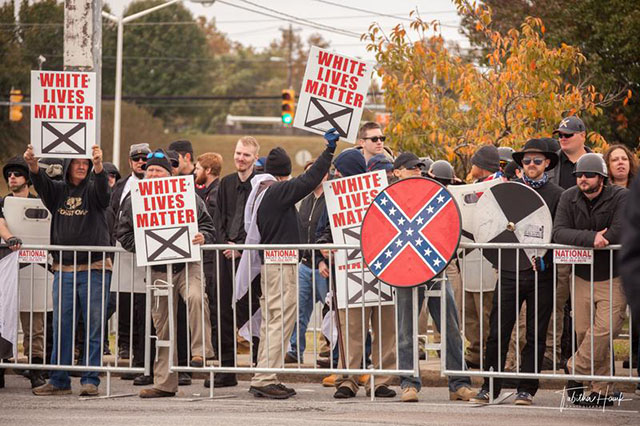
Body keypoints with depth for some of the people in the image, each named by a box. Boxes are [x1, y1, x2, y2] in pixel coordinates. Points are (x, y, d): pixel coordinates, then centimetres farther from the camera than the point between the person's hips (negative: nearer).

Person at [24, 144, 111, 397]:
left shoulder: (93, 189, 3)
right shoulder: (58, 191, 10)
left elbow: (102, 187, -19)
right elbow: (40, 183, -8)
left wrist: (98, 165, -40)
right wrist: (32, 165, -30)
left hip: (94, 269, -3)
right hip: (64, 269, 3)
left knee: (94, 326, -3)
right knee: (61, 326, 4)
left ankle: (91, 380, 1)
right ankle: (59, 381, 8)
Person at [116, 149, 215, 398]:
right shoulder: (134, 202, 5)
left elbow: (208, 225, 6)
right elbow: (123, 234, 8)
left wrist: (202, 237, -17)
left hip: (187, 264, -2)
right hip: (158, 270, 2)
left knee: (195, 297, -33)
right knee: (162, 323, 5)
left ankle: (201, 350, -21)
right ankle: (164, 383, 11)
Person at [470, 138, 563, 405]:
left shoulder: (556, 195, 4)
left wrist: (542, 257, -14)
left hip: (541, 272, -2)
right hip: (510, 270, 2)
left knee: (535, 334, 3)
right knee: (498, 331, -2)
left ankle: (526, 389, 9)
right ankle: (490, 387, 4)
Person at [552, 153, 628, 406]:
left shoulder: (621, 197, -10)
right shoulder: (569, 198, 2)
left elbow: (619, 233, -24)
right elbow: (559, 233, -11)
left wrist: (578, 239, -17)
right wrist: (590, 238, -28)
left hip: (613, 278, -4)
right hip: (582, 278, 4)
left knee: (604, 330, -17)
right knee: (585, 333, 1)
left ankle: (575, 369, 5)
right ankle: (603, 390, 10)